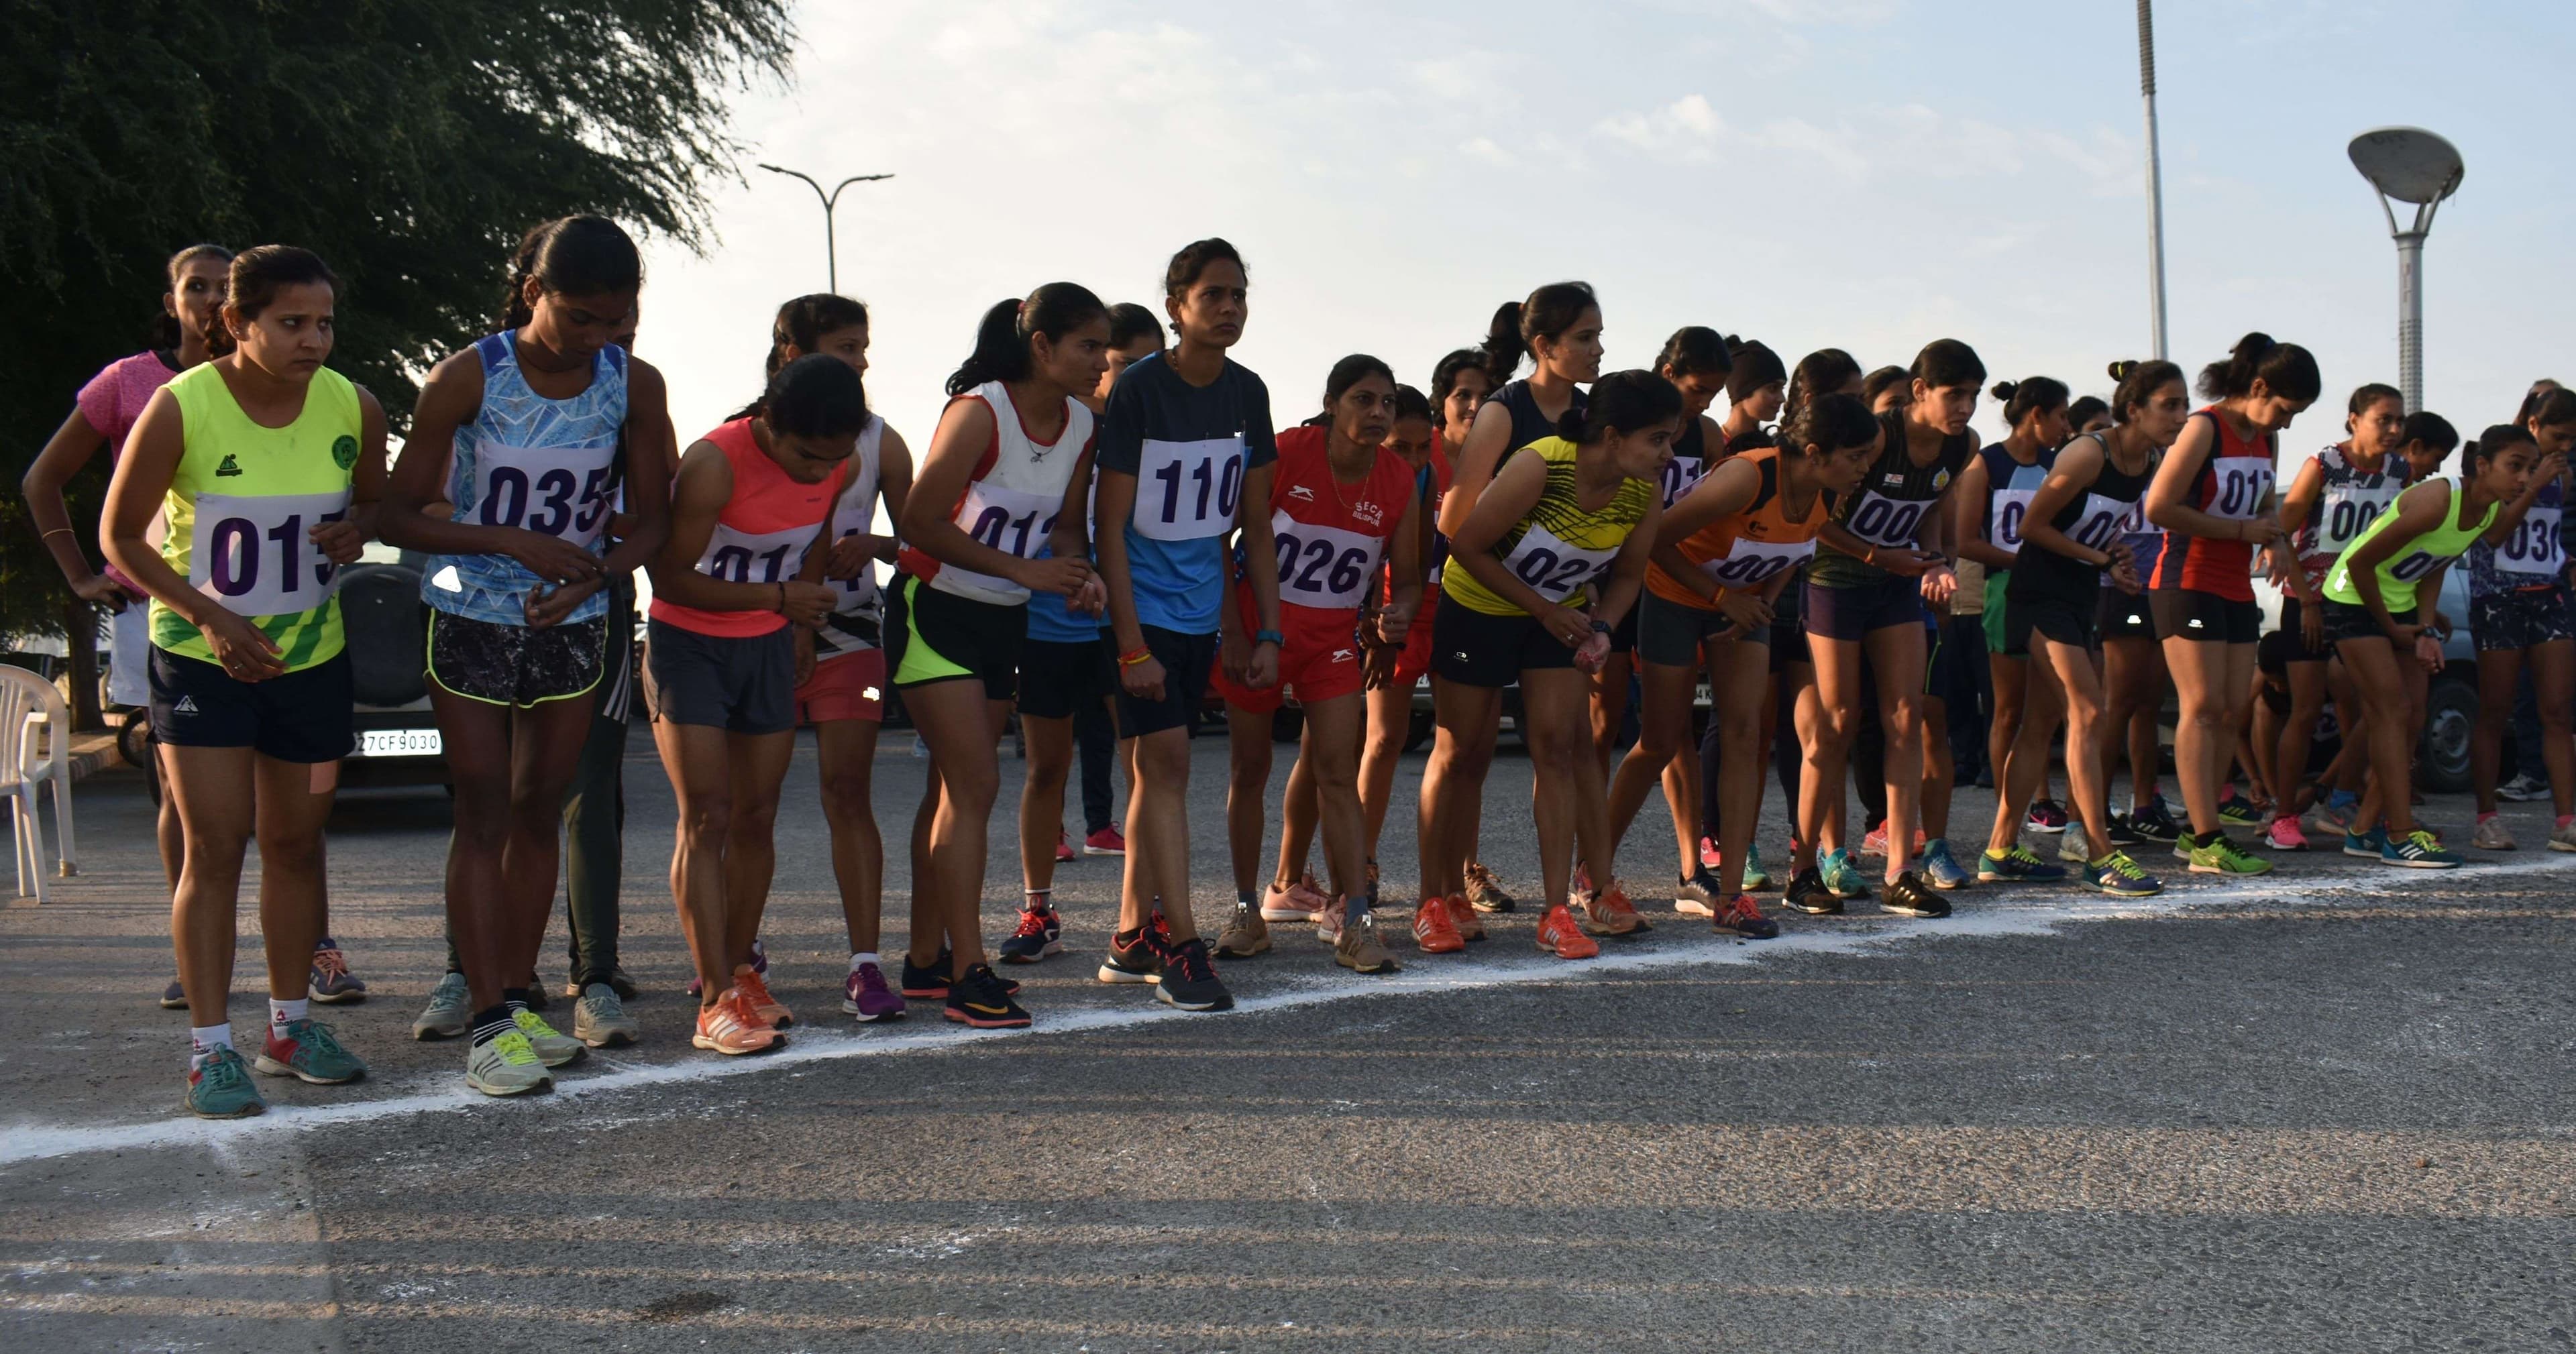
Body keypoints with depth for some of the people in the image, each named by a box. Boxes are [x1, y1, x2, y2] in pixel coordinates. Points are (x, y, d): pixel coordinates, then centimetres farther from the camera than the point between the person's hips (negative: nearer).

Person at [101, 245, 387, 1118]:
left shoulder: (353, 409, -7)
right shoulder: (181, 408, -17)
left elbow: (373, 499, 12)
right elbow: (122, 536, -7)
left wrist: (355, 530, -12)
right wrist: (210, 616, -18)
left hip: (312, 655, 4)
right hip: (201, 656, -4)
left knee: (295, 844, 11)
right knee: (213, 847, -7)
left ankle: (290, 1027, 23)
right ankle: (211, 1050, 0)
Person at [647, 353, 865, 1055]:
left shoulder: (837, 466, -8)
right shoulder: (714, 464, -26)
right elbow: (671, 578, -21)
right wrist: (778, 596, -23)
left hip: (769, 646, 5)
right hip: (687, 645, -5)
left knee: (755, 816, 8)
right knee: (706, 815, -12)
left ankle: (738, 969, 23)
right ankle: (717, 1000, -14)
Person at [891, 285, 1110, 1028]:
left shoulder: (1081, 424, 1)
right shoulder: (980, 411, -19)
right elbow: (920, 522, -20)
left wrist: (1079, 572, -11)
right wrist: (1025, 569, -19)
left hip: (1004, 623, 7)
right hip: (936, 611, -7)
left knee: (955, 788, 12)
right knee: (975, 784, -13)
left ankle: (926, 959, 21)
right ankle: (967, 974, -9)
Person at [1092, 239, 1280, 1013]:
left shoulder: (1247, 395, 4)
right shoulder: (1138, 391, -13)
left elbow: (1255, 527, 10)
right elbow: (1111, 527, -14)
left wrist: (1268, 630, 5)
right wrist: (1131, 645, -17)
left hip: (1201, 611, 6)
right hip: (1141, 607, -6)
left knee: (1157, 767, 10)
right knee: (1166, 760, -12)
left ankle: (1131, 940, 17)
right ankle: (1179, 948, -10)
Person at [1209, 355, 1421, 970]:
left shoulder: (1399, 481, -6)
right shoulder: (1285, 453, -15)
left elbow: (1408, 574, 3)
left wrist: (1400, 614, -20)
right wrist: (1234, 632, -13)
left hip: (1333, 637, 2)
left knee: (1338, 772, -8)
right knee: (1250, 771, 6)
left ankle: (1352, 920, -9)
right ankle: (1248, 912, 18)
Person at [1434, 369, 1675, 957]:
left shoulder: (1646, 492, -15)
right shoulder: (1539, 468, -32)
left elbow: (1628, 574, 1)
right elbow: (1466, 544, -23)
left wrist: (1601, 628, -18)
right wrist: (1544, 610, -20)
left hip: (1559, 612, 4)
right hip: (1477, 606, -4)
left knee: (1559, 744, -4)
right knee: (1459, 750, 2)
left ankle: (1558, 909, 0)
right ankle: (1433, 897, 14)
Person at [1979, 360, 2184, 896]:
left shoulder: (2150, 462, 2)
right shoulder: (2088, 455, -20)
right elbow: (2032, 525, -14)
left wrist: (2116, 563, -2)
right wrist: (2102, 559, -15)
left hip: (2082, 594, 8)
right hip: (2042, 590, -8)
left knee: (2042, 722, 10)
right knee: (2087, 713, -13)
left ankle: (2000, 850, 16)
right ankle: (2099, 856, -11)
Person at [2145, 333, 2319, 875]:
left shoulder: (2266, 440, 13)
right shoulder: (2205, 429, -11)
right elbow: (2159, 508, -18)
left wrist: (2271, 527, 3)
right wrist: (2241, 530, -16)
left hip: (2238, 589, 8)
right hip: (2189, 583, -8)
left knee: (2232, 711, 5)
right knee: (2203, 707, -12)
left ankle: (2200, 830, 11)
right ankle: (2206, 842, -13)